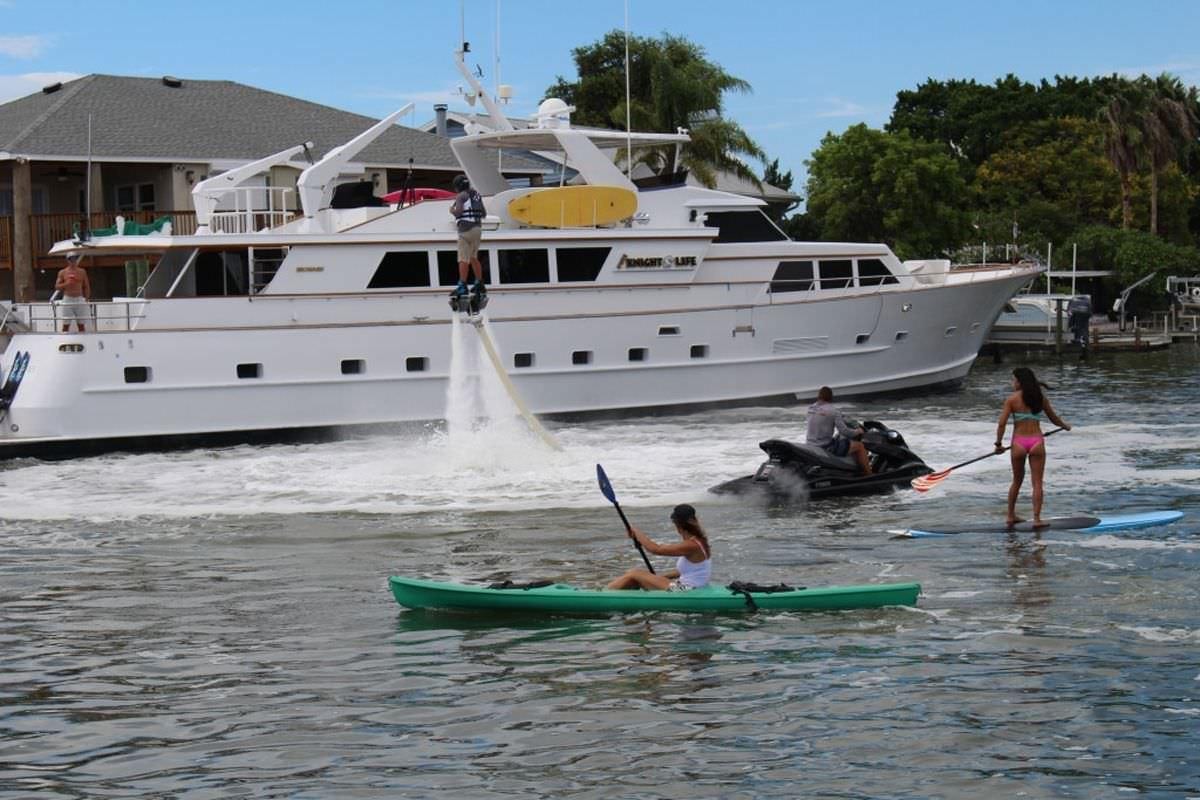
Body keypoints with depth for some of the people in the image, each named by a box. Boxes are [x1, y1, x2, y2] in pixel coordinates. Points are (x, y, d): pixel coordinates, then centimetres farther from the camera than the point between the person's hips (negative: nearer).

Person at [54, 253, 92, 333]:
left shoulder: (82, 272, 7)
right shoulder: (63, 272, 3)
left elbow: (87, 287, 11)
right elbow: (57, 286, 3)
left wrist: (86, 299, 3)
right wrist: (66, 284, -15)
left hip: (79, 299, 1)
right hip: (67, 300, -1)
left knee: (81, 324, 4)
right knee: (66, 325, -2)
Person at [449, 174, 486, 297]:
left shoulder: (461, 196, -7)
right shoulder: (476, 195, 15)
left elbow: (458, 212, -19)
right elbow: (484, 213, 17)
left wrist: (452, 210, 2)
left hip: (466, 228, -8)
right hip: (478, 228, 8)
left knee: (463, 259, -8)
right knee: (473, 258, 17)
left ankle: (462, 286, -13)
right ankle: (479, 285, 18)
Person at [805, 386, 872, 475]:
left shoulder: (811, 408, 4)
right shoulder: (834, 410, -14)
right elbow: (844, 431, -16)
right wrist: (857, 432, 4)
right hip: (826, 448, -7)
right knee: (859, 446, 8)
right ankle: (869, 476, 14)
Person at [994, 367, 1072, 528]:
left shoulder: (1012, 399, -5)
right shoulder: (1040, 398, 4)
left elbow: (1002, 423, -10)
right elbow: (1053, 418, 17)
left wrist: (999, 444, 1)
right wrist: (1065, 426, 37)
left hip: (1019, 443, -1)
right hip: (1036, 442, 1)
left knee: (1017, 481, 17)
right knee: (1037, 483, 4)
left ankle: (1011, 516, 24)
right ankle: (1037, 518, -2)